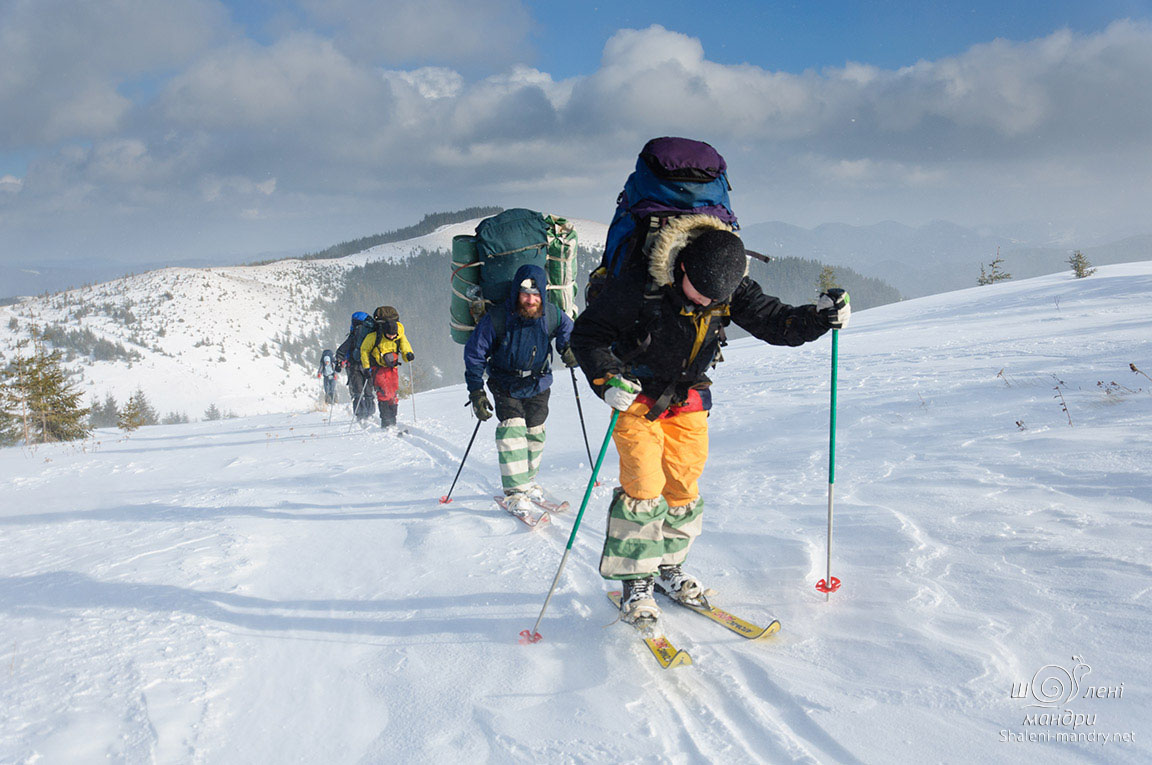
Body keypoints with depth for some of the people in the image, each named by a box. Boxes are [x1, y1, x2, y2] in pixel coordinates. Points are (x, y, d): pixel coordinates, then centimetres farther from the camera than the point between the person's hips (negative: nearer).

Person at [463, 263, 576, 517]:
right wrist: (476, 392, -18)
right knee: (512, 429, -18)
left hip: (538, 384, 3)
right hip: (506, 385, -3)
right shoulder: (496, 319, -25)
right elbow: (474, 354, -15)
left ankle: (528, 480, 30)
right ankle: (515, 490, -14)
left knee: (535, 433, 9)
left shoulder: (552, 315, -16)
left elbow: (566, 328, 10)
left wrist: (568, 348, -11)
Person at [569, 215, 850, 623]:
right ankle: (634, 581, 1)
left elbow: (773, 321, -8)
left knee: (683, 486, 6)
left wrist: (818, 316, -26)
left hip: (688, 398, 4)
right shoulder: (639, 284, -27)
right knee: (643, 486, -11)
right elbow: (587, 333, -18)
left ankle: (669, 565, 25)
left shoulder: (732, 289, -14)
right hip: (637, 395, -4)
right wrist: (608, 380, -31)